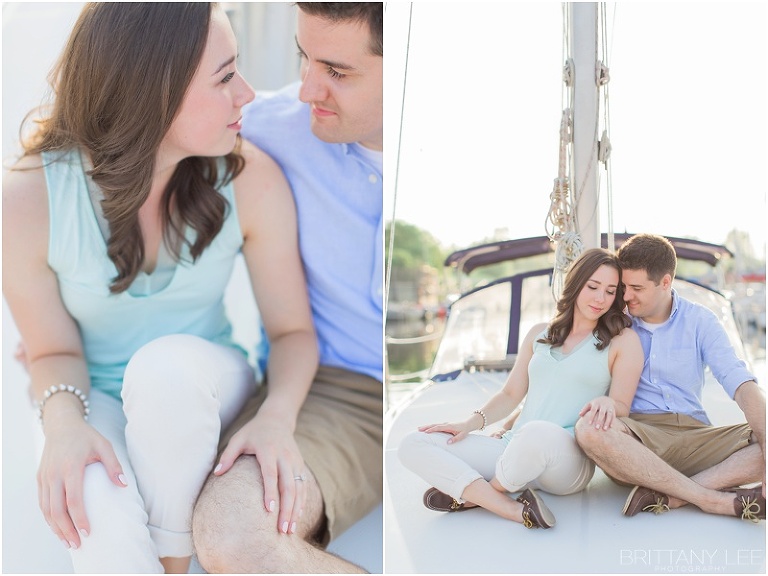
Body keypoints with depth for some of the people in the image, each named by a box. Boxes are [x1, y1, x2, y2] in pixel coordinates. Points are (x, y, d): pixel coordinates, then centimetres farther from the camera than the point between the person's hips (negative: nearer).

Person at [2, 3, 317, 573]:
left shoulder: (252, 179, -20)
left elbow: (293, 330, -11)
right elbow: (54, 350, -8)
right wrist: (64, 423, -29)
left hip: (197, 393, 2)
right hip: (96, 402, -1)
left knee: (166, 365, -35)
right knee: (104, 526, -34)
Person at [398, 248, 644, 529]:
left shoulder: (623, 340, 8)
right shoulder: (540, 334, 19)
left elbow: (622, 408, 5)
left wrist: (607, 402, -19)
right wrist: (470, 423, 3)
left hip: (570, 461, -5)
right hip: (513, 446, 5)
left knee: (539, 434, -43)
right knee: (413, 444, -14)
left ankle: (473, 495, -13)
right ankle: (514, 510, -27)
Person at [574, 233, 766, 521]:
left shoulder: (699, 321, 6)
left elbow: (742, 386, -7)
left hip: (693, 437, 1)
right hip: (635, 439, -1)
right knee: (588, 429, -36)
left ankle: (668, 496, -31)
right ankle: (716, 500, -29)